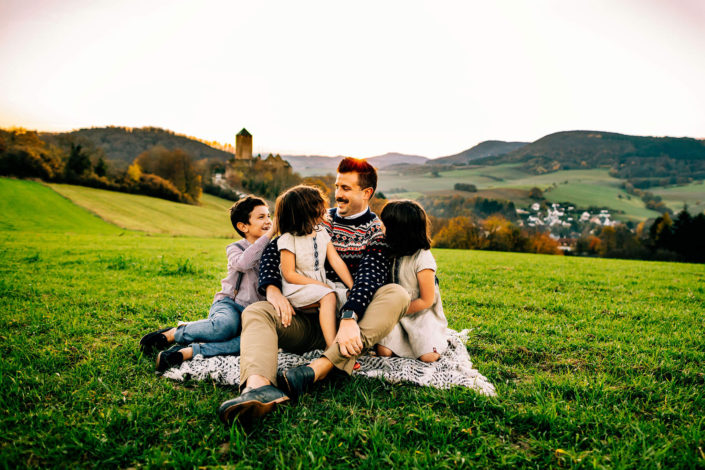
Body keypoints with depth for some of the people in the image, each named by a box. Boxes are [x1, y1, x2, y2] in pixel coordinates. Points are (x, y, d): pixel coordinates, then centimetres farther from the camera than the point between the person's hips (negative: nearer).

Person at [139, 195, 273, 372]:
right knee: (225, 325, -40)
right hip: (228, 304, -2)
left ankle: (188, 351, -37)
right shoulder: (235, 248, 4)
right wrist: (269, 234, -20)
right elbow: (243, 263, -20)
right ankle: (172, 334, -16)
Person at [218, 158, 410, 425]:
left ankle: (319, 368, -45)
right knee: (256, 311, -20)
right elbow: (274, 249, 10)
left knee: (398, 294, -30)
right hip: (309, 318, 3)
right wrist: (272, 288, -9)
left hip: (352, 322, -3)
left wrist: (349, 318, -31)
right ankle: (258, 386, -52)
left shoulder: (378, 231, 4)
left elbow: (370, 276, -14)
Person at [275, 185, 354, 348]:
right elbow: (289, 275, -13)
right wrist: (320, 285, -17)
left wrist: (353, 287, -5)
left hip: (321, 284, 7)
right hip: (296, 289, -7)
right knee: (328, 296, -32)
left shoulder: (321, 232, 7)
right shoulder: (288, 239, -12)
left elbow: (336, 261, 4)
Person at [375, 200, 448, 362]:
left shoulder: (423, 259, -19)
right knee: (383, 351, -17)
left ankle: (438, 339, 11)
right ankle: (406, 337, 11)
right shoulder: (395, 254, 1)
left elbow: (426, 301, -15)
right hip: (398, 314, 4)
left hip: (422, 314, -4)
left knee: (428, 357, -21)